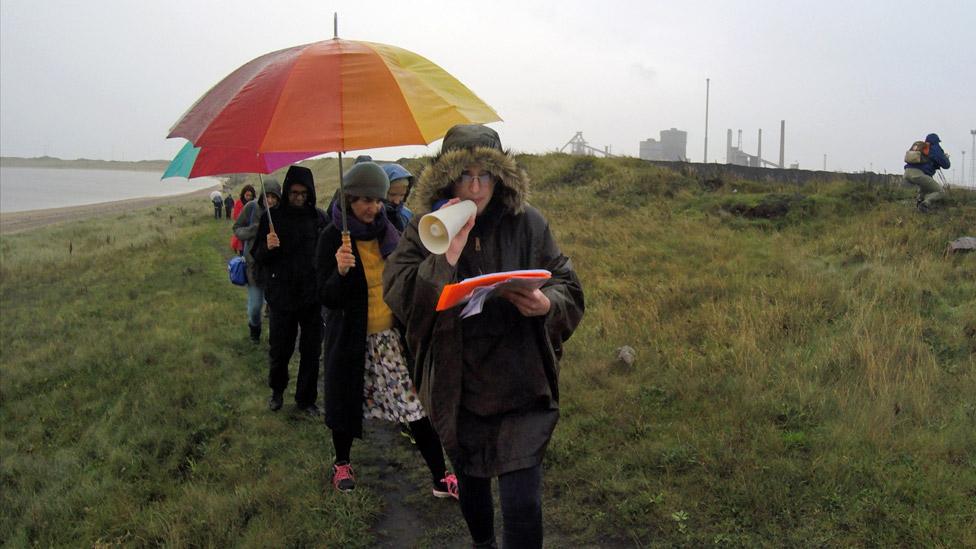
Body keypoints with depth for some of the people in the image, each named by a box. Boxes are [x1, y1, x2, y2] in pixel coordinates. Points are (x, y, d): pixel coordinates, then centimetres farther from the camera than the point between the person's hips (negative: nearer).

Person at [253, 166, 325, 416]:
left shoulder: (318, 219, 0)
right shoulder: (272, 218, -3)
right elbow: (257, 257, 0)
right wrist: (268, 247, -22)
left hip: (312, 295, 1)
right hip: (281, 295, -1)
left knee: (311, 351, 7)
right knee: (279, 349, 8)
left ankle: (306, 399, 24)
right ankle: (277, 390, 35)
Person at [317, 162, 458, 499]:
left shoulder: (386, 230, 3)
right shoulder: (333, 237, -11)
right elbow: (327, 299, -15)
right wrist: (340, 271, -33)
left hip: (392, 335, 3)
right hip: (353, 339, -3)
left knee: (417, 402, -2)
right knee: (347, 402, 12)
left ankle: (440, 478, 6)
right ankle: (341, 464, 39)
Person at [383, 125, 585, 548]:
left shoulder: (528, 223, -5)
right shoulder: (426, 228, -4)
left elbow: (570, 290, -2)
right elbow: (398, 298, -15)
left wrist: (547, 303, -25)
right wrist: (449, 252, -26)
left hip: (520, 386, -2)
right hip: (456, 386, 2)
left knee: (522, 505, -7)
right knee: (470, 484, 24)